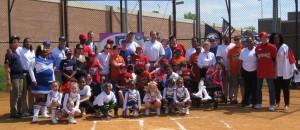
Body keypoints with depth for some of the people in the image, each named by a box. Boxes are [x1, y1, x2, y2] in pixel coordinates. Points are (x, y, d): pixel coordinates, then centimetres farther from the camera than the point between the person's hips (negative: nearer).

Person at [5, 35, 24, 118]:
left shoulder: (18, 52, 13)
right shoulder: (9, 54, -11)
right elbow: (7, 67, -15)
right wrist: (8, 79, -20)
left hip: (20, 76, 8)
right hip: (14, 77, -8)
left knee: (19, 95, 14)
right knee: (14, 95, -3)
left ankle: (19, 111, 23)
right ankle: (13, 112, 4)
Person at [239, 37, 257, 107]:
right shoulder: (243, 50, 7)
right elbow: (241, 61, 8)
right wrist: (240, 72, 5)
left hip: (254, 72, -3)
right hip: (245, 72, 3)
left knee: (254, 88, 2)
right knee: (247, 87, 8)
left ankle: (254, 102, 9)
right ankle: (245, 101, 14)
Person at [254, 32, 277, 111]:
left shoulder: (271, 47, -2)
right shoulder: (257, 48, 7)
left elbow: (274, 59, 0)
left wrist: (274, 69, -2)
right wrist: (257, 67, 9)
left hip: (269, 71, -4)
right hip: (260, 71, 4)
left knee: (271, 88, 0)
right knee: (258, 88, 9)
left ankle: (272, 104, 4)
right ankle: (258, 103, 19)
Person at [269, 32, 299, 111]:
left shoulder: (285, 47, -7)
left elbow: (290, 58, -8)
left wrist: (294, 68, -11)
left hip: (285, 72, -3)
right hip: (276, 72, 3)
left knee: (285, 89, 2)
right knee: (277, 88, 10)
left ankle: (287, 105, 9)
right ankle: (277, 102, 24)